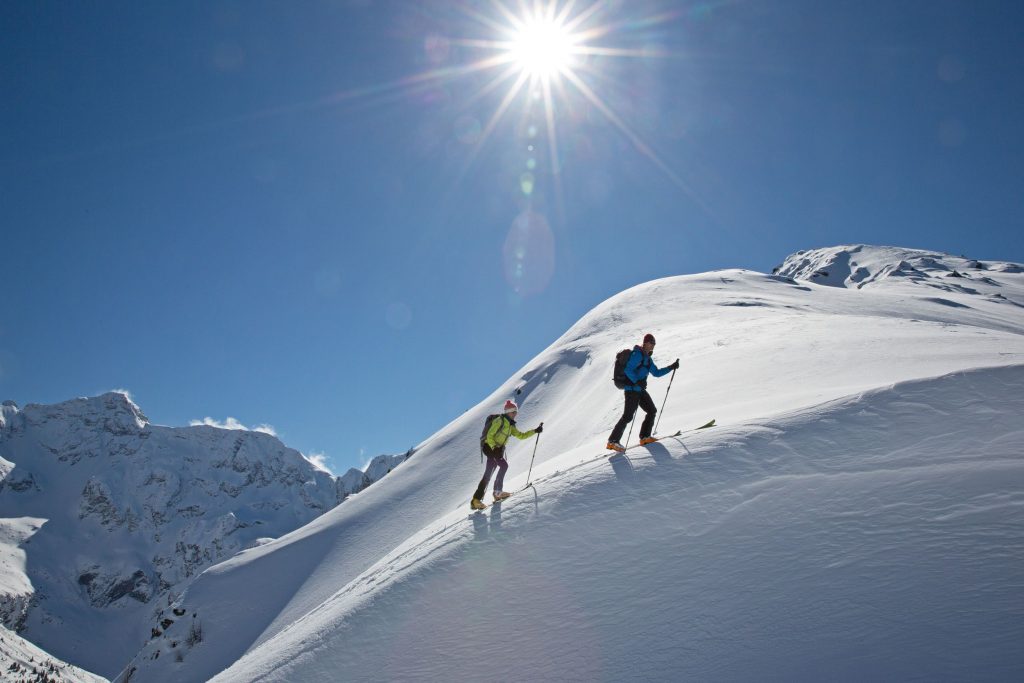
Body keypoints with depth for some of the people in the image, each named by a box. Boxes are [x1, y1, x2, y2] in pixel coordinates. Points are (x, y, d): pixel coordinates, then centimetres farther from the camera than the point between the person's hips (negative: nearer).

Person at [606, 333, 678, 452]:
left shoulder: (647, 358, 19)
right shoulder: (637, 354, -11)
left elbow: (656, 373, 25)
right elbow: (628, 370, -21)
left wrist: (671, 367, 20)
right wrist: (637, 381, -30)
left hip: (640, 390, 10)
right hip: (632, 389, -10)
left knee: (652, 411, 11)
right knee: (628, 416, -13)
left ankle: (644, 437, 17)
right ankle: (612, 442, -11)